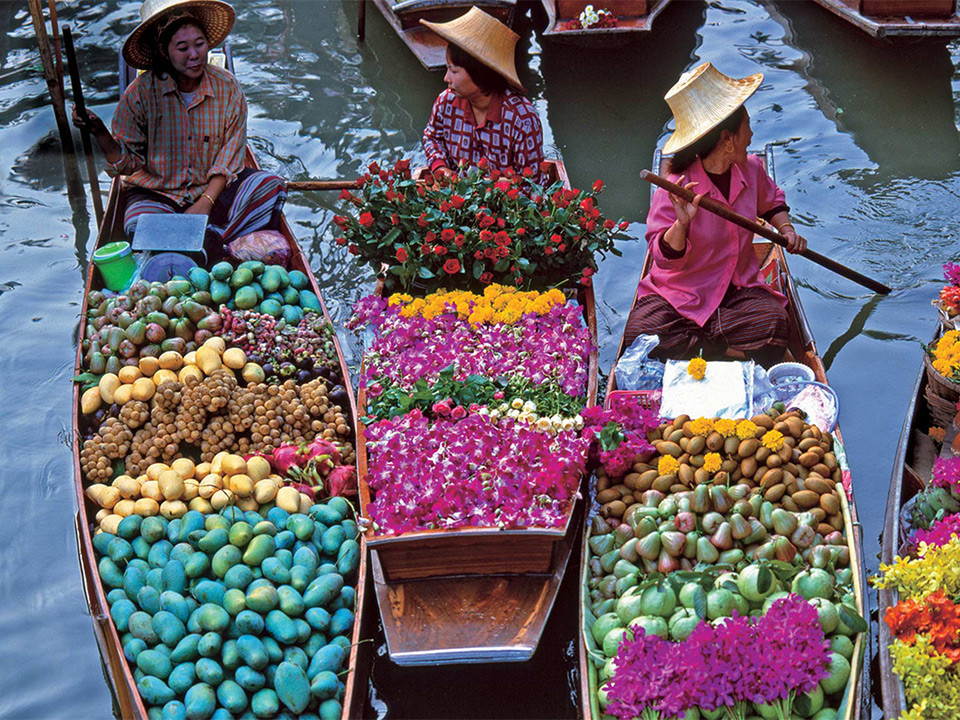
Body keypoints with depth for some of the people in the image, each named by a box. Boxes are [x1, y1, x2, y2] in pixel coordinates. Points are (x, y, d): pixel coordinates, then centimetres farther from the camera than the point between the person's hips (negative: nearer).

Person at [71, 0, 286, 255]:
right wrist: (100, 133, -25)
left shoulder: (226, 86, -5)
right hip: (157, 192, -2)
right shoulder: (141, 92, -10)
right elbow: (127, 164, -6)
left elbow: (230, 156, -2)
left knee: (271, 186, -21)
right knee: (139, 226, -34)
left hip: (215, 188, 2)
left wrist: (206, 202, -15)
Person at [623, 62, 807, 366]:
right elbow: (665, 258, -20)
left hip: (739, 288, 4)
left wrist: (787, 229, 8)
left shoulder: (751, 169, 1)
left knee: (774, 326, -28)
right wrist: (681, 224, -38)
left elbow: (771, 201, 26)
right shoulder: (674, 190, -19)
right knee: (640, 335, -31)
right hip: (680, 292, -4)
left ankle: (689, 343, -9)